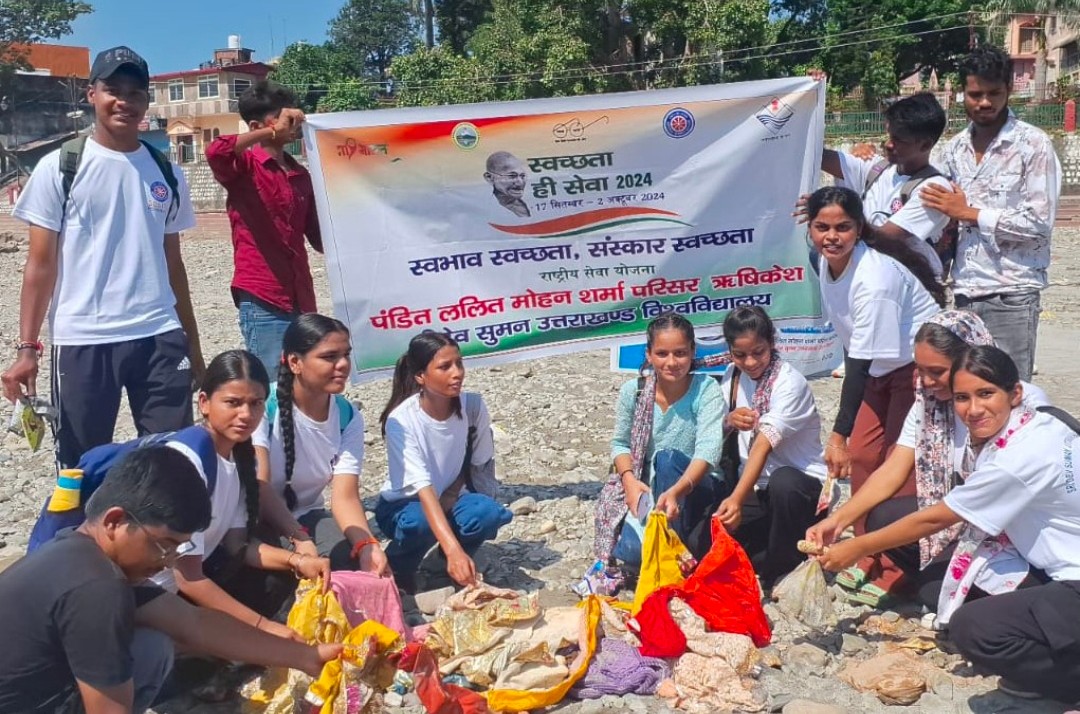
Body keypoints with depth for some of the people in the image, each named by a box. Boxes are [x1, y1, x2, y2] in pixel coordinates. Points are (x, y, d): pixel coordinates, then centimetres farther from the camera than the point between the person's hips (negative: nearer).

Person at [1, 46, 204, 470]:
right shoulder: (59, 168, 0)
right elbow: (41, 263, 0)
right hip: (83, 341, -2)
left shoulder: (165, 172, 9)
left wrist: (192, 343, 15)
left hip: (160, 337, 3)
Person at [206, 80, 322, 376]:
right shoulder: (244, 167, -2)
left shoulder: (301, 174, 16)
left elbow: (319, 237, 19)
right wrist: (273, 132, -18)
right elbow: (215, 151, -26)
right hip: (262, 302, -6)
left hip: (300, 301, 6)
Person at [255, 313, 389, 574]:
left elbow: (345, 496, -14)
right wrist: (300, 540, -40)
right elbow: (259, 488, -26)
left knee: (351, 559, -23)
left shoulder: (349, 416, -7)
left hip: (306, 515, 4)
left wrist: (368, 546, -34)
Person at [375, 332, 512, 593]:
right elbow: (423, 489, -36)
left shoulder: (473, 405, -16)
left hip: (447, 501, 3)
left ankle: (451, 563, 2)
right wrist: (454, 550, -47)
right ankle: (398, 568, -3)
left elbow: (478, 466, -1)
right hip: (401, 506, -3)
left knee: (488, 512, -29)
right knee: (420, 521, -37)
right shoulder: (401, 419, -27)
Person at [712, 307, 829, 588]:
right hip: (755, 486, 6)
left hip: (801, 486, -5)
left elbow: (764, 445, -31)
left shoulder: (790, 382, -18)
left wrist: (737, 499, -43)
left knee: (783, 482, -42)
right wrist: (729, 419, -11)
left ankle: (779, 573, -18)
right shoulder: (733, 377, 3)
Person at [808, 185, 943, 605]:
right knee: (862, 455, 6)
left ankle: (895, 570, 6)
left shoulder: (875, 278, -31)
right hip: (883, 366, 8)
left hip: (922, 364, -8)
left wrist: (839, 434, -33)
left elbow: (861, 362, -33)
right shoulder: (827, 264, -7)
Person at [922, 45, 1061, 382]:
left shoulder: (1034, 145, -6)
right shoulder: (955, 148, 11)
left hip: (1011, 294, -5)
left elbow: (1039, 223, -12)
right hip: (965, 291, 5)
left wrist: (970, 213, -11)